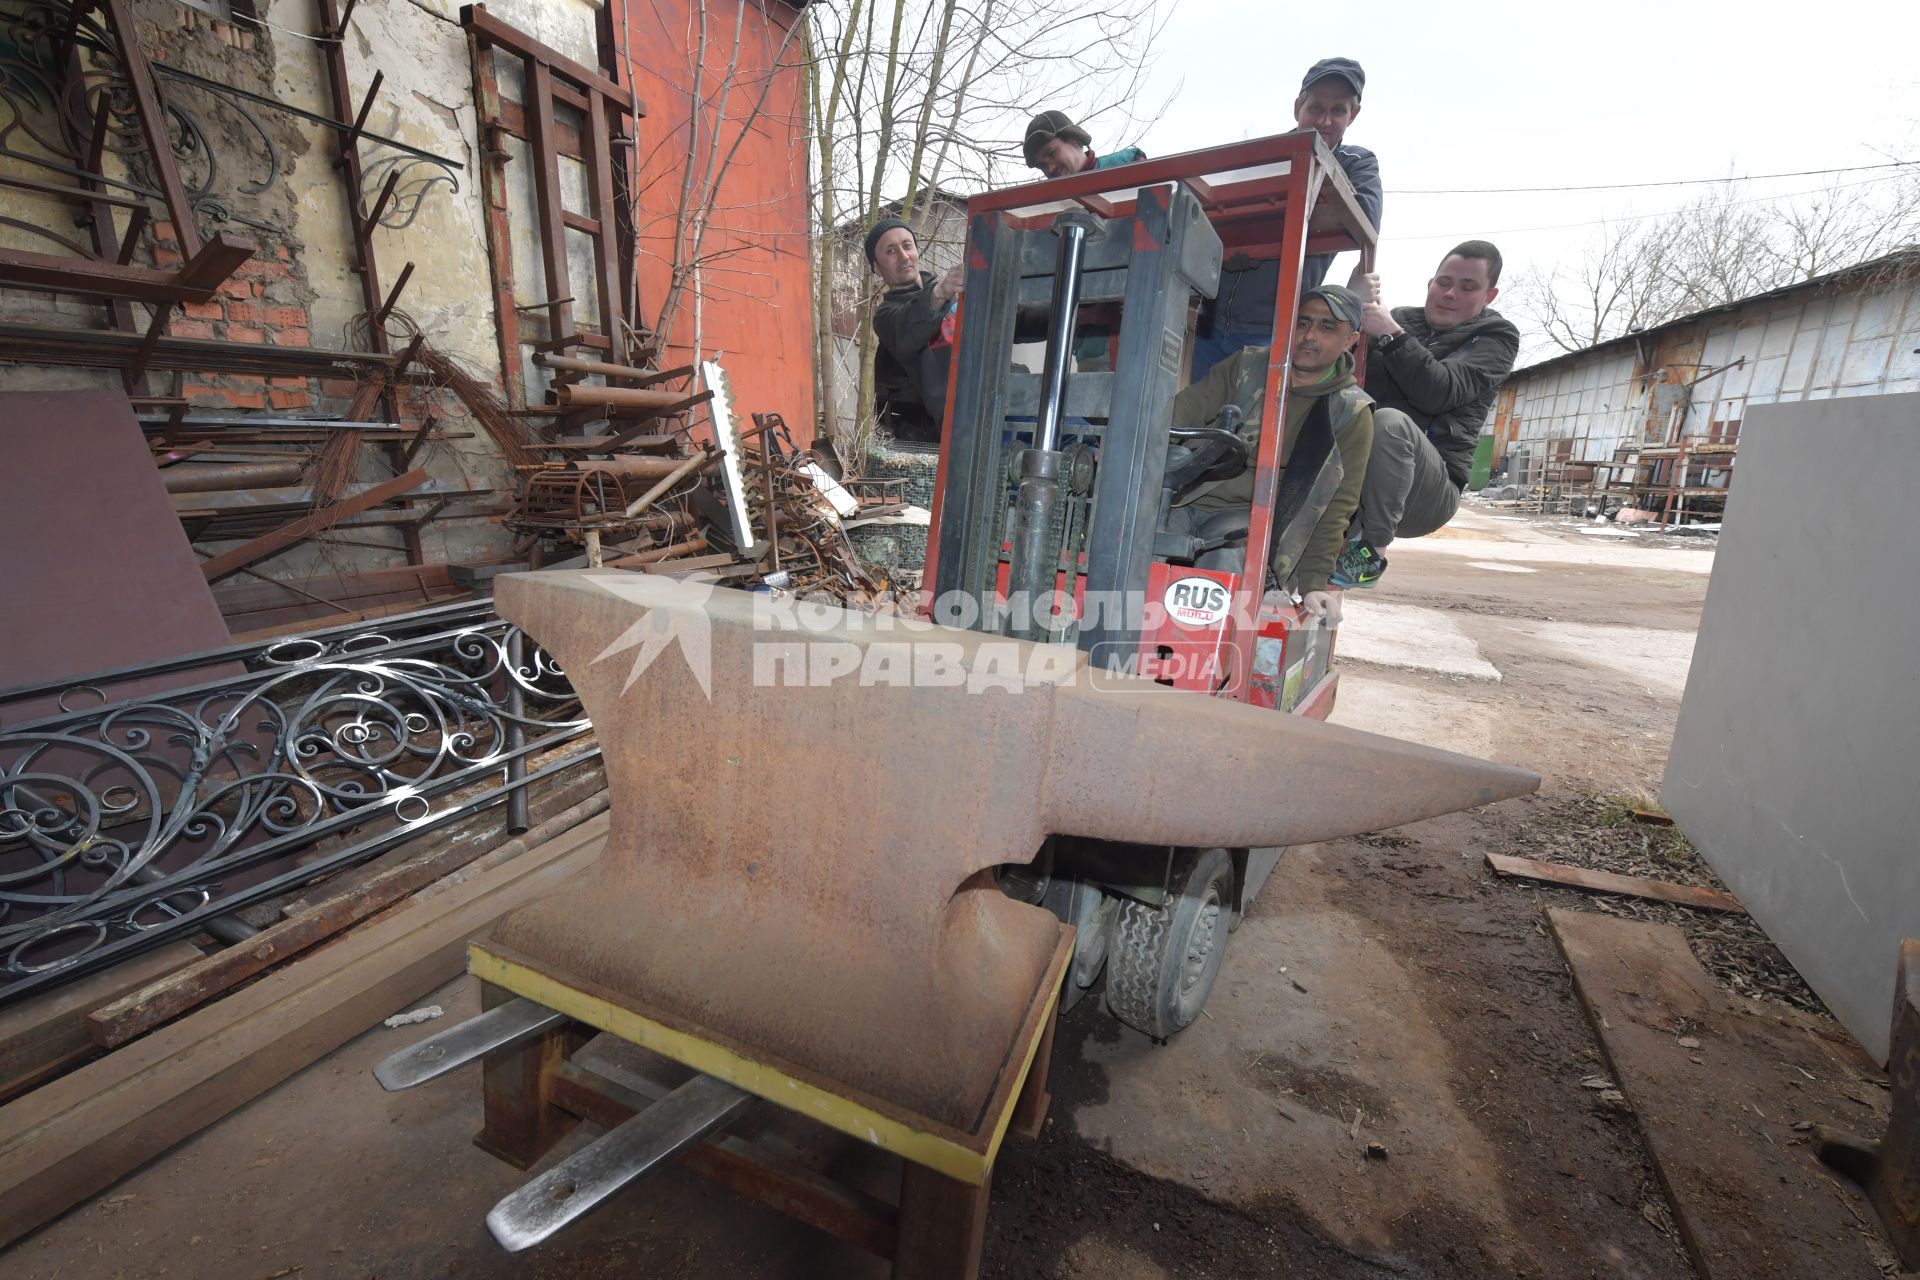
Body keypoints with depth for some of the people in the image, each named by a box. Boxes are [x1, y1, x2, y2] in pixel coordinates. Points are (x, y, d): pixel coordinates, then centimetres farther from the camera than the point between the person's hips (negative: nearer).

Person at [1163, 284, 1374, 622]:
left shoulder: (1352, 414, 4)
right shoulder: (1247, 365, 10)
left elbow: (1337, 504, -1)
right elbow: (1187, 409, 0)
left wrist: (1315, 583, -10)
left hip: (1249, 516, -2)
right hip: (1184, 499, 2)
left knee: (1223, 556, -36)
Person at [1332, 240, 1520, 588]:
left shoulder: (1496, 337, 9)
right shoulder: (1400, 318, 20)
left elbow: (1440, 392, -12)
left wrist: (1390, 336, -16)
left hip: (1429, 489, -3)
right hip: (1353, 477, 3)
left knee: (1390, 421, -35)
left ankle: (1369, 553, -24)